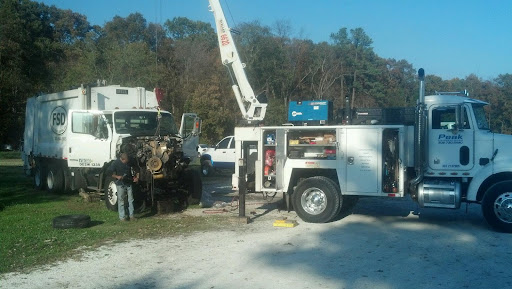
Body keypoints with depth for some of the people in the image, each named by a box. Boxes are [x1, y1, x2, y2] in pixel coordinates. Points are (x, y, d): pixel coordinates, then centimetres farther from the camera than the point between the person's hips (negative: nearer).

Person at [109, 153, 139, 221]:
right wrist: (117, 177, -23)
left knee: (131, 200, 6)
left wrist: (136, 177, 0)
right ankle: (122, 217, 8)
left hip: (129, 184, 3)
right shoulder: (115, 163, -8)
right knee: (121, 201, 1)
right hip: (120, 184, -3)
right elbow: (111, 174, -6)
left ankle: (132, 215, 13)